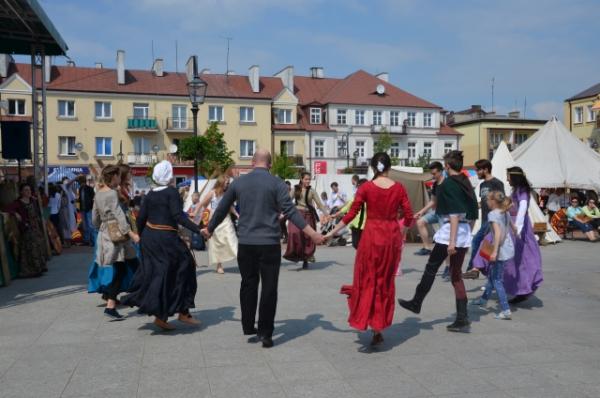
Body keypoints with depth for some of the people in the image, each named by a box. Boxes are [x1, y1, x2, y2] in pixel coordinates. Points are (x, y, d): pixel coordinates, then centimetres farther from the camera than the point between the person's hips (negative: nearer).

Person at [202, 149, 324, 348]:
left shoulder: (238, 182, 6)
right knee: (269, 287, 4)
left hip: (245, 243, 3)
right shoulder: (276, 183, -4)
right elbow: (290, 211, -13)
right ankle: (265, 332, 6)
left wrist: (209, 229, 31)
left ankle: (248, 326, 23)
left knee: (248, 284, 17)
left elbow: (221, 209, 15)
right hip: (269, 243, -3)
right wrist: (312, 233, -13)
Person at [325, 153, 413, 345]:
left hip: (372, 235, -2)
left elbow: (351, 214, -7)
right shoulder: (399, 188, -1)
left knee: (368, 280, 12)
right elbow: (409, 217, 0)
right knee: (386, 281, 14)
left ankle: (366, 320, 5)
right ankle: (378, 328, 18)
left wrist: (332, 232, 1)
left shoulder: (366, 187, -7)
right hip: (393, 237, 2)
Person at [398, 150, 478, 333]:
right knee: (456, 275, 9)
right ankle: (462, 320, 7)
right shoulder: (466, 183, 12)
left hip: (450, 232, -7)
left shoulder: (448, 184, -11)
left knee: (431, 268, 9)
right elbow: (472, 212, 15)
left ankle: (416, 303, 24)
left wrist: (451, 241, -19)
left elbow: (454, 215, -18)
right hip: (464, 234, 7)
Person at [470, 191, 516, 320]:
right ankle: (484, 299, 40)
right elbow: (514, 228, 17)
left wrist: (494, 251, -25)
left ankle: (506, 310, -8)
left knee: (497, 280, -4)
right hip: (509, 247, 9)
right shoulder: (505, 213, 12)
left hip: (500, 250, -9)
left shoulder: (492, 214, -13)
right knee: (492, 274, 24)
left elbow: (498, 232, -23)